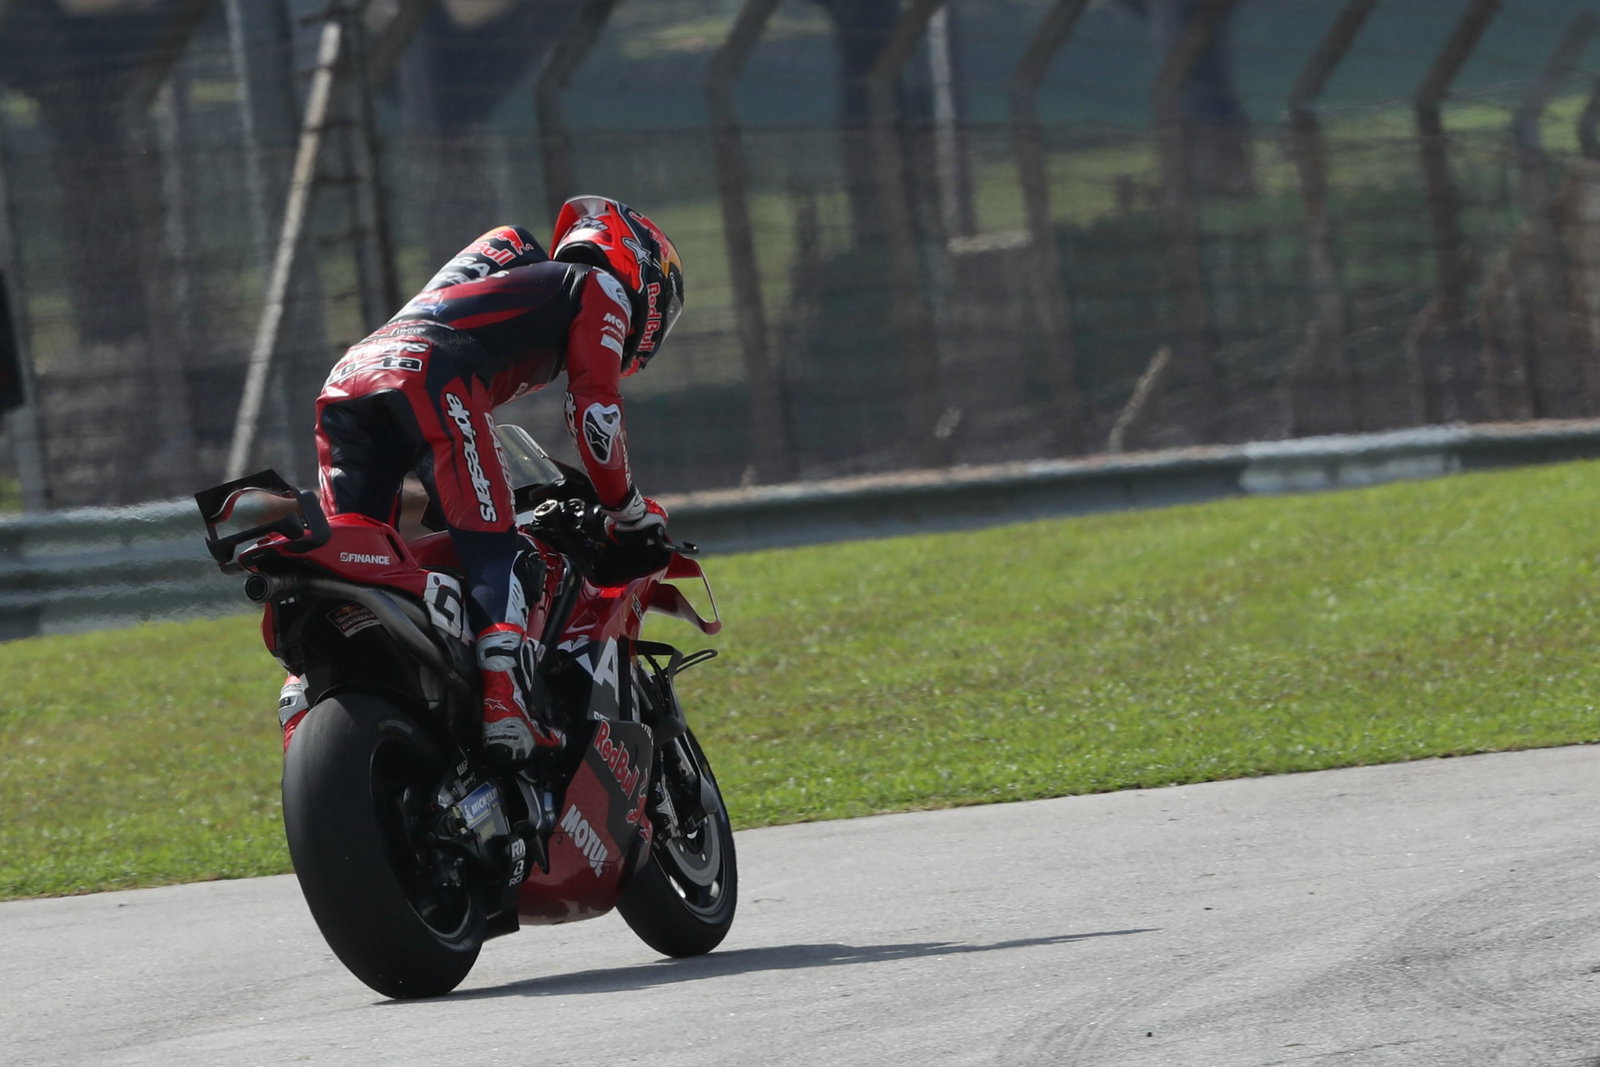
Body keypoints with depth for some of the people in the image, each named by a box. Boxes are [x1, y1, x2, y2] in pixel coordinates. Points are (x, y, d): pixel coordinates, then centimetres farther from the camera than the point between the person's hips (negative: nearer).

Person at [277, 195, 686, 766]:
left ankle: (306, 690, -11)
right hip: (428, 377, -7)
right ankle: (506, 694, -33)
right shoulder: (602, 289, 21)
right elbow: (593, 406, 9)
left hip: (343, 382, 7)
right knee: (493, 555, -12)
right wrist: (631, 513, 18)